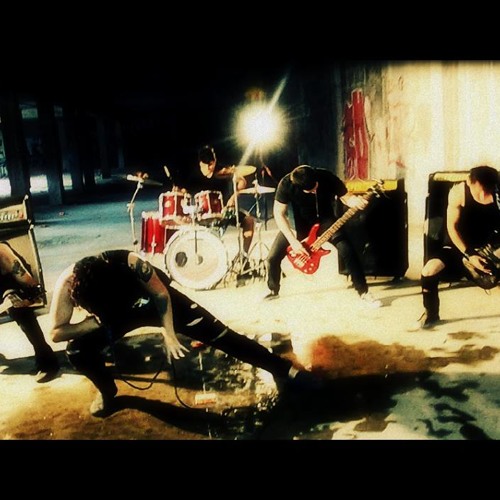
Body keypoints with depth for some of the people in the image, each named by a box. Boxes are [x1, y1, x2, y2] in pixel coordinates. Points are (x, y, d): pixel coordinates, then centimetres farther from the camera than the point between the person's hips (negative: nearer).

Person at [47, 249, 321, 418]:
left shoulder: (130, 263, -39)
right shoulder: (67, 284, -34)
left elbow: (161, 294, -21)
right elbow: (57, 332, -24)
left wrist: (169, 333, -25)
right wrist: (100, 323, -31)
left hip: (154, 297, -3)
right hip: (113, 314, 3)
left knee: (218, 334, -12)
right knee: (77, 350, -20)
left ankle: (287, 370, -6)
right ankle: (106, 390, 13)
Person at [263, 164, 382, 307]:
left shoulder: (327, 177, -25)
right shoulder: (286, 184, -27)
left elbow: (345, 196, -10)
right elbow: (278, 213, -20)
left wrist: (355, 201, -36)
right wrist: (293, 241, -27)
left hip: (324, 219, 0)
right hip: (299, 222, 1)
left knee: (348, 252, -19)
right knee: (273, 257, -5)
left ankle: (363, 293, -3)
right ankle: (273, 291, 23)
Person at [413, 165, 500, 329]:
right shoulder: (459, 191, -18)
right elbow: (451, 227, -13)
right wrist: (469, 255, -20)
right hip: (458, 246, -2)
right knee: (429, 270, -27)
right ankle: (431, 315, -4)